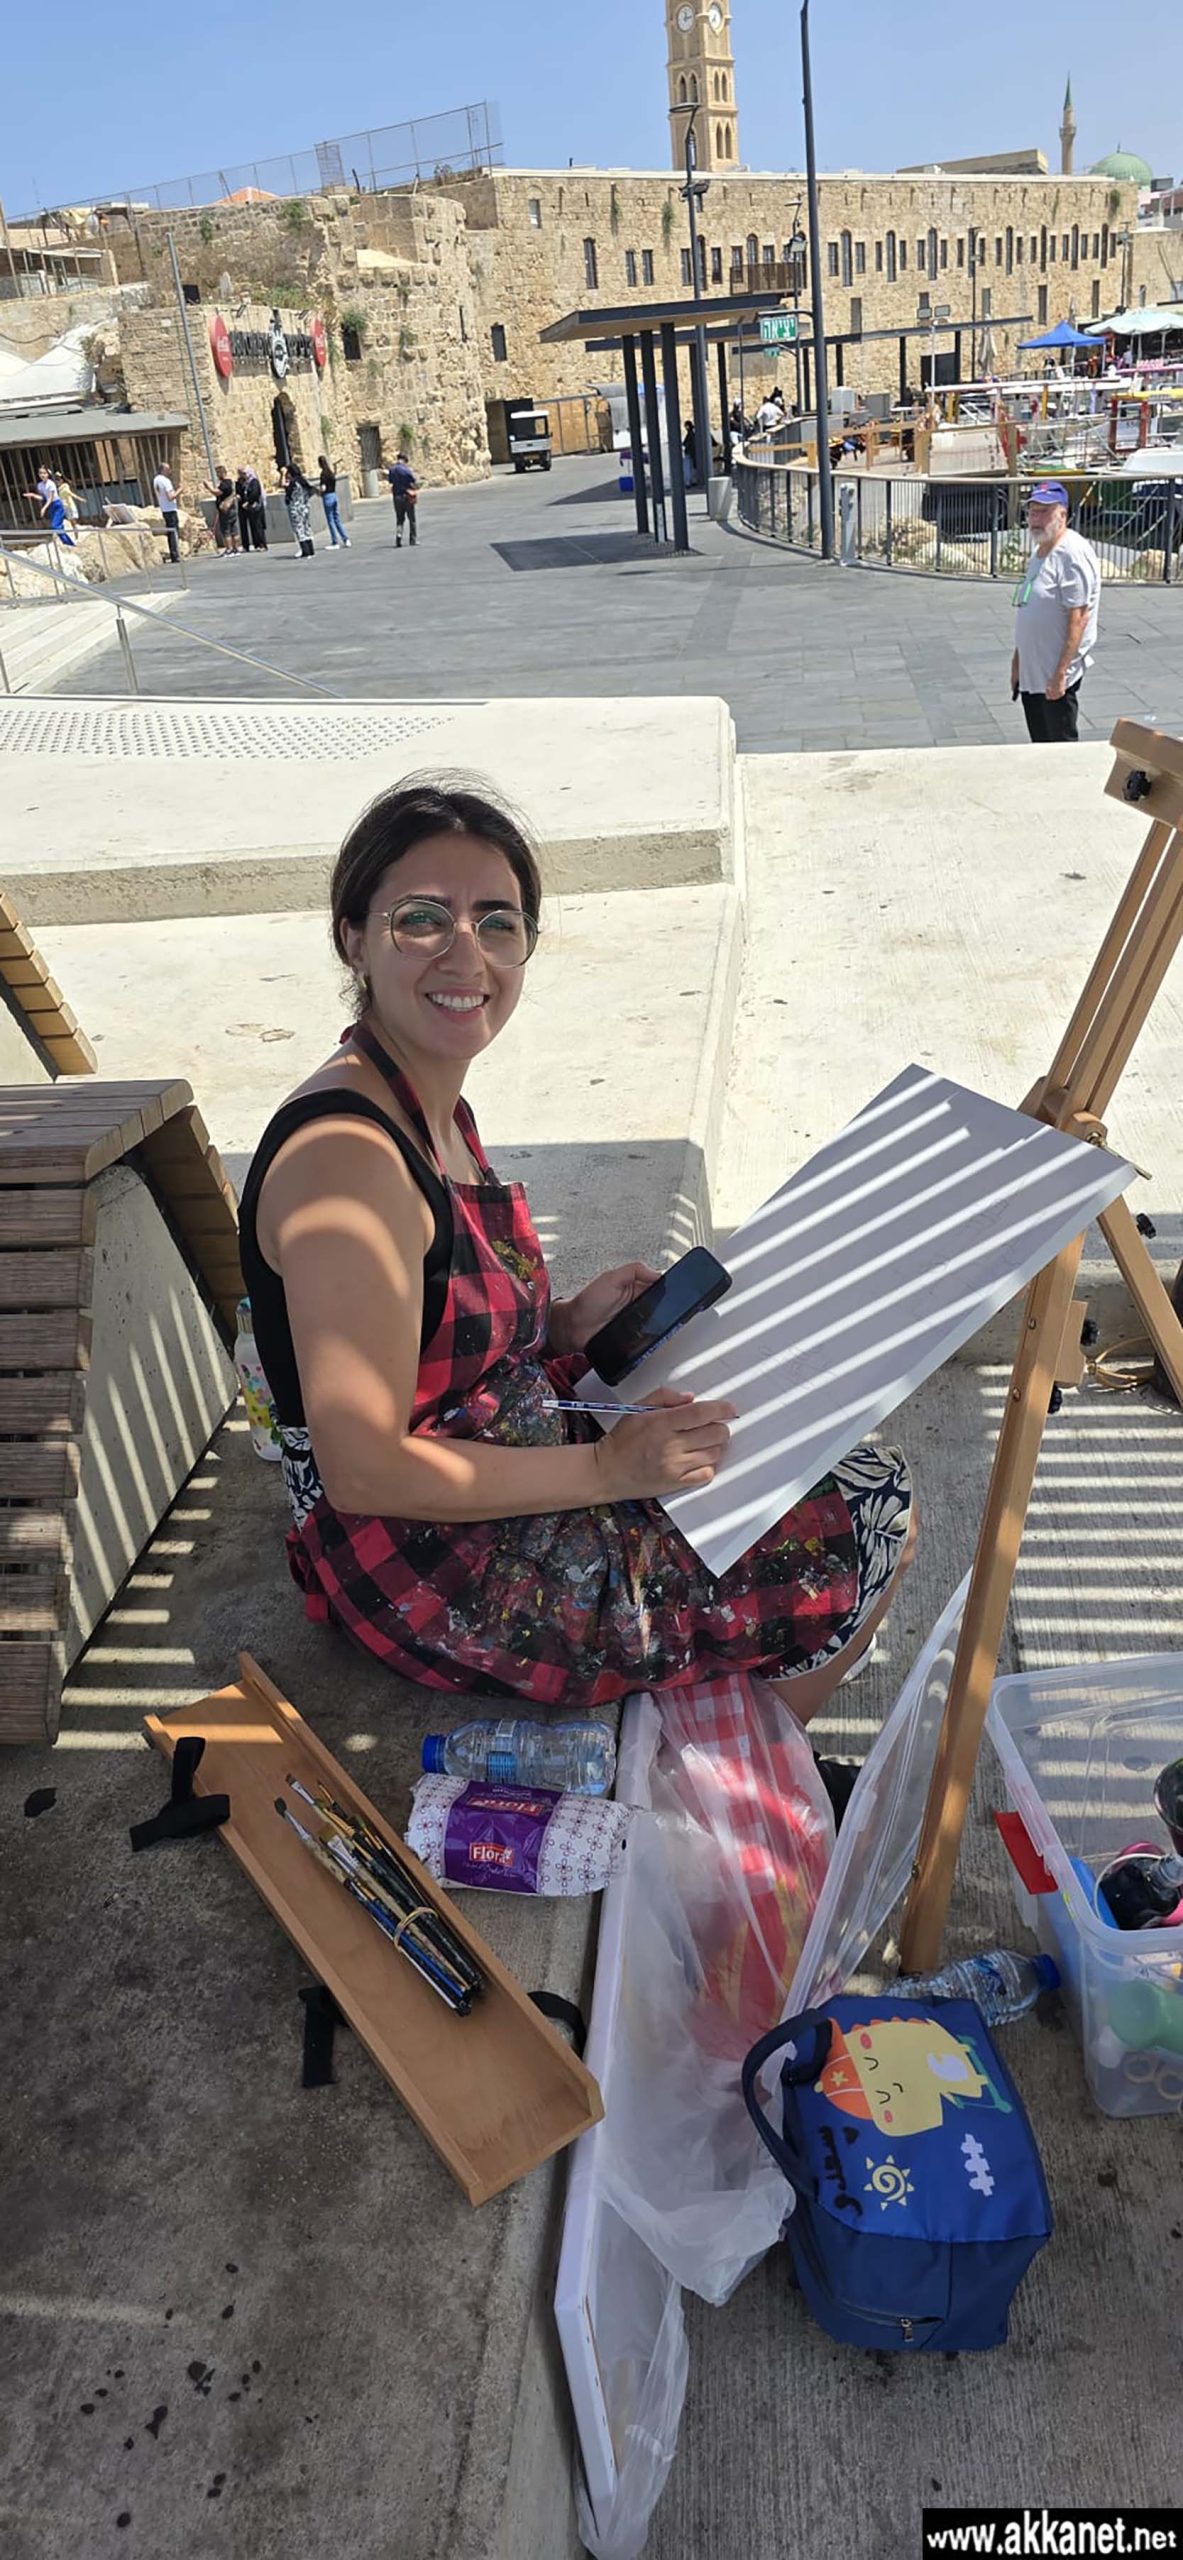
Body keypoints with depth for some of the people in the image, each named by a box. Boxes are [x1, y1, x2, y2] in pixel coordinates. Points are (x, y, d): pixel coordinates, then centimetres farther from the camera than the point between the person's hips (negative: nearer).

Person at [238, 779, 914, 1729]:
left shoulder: (431, 1105, 3)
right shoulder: (344, 1158, -28)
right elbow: (365, 1470, -28)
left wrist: (564, 1324, -1)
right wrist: (608, 1468, -22)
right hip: (437, 1578, -9)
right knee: (871, 1513, -1)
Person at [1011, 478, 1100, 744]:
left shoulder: (1073, 554, -17)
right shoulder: (1039, 550, 13)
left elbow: (1078, 619, -22)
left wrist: (1060, 674, -25)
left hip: (1056, 678, -9)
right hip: (1031, 673, 9)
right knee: (1040, 747, 15)